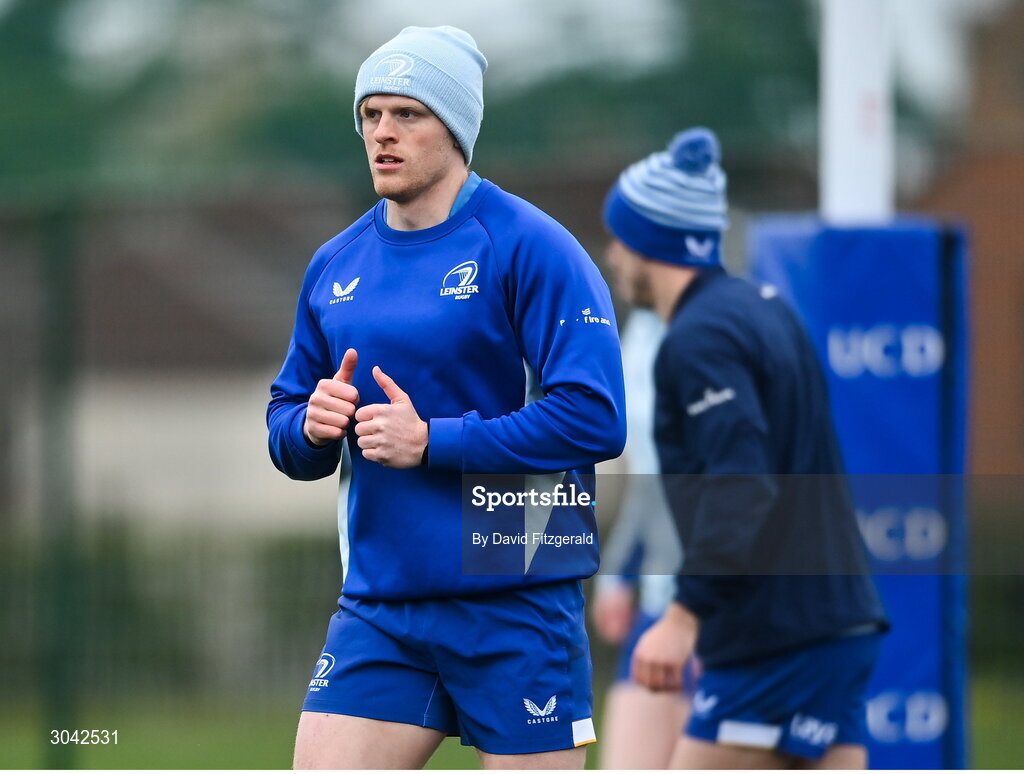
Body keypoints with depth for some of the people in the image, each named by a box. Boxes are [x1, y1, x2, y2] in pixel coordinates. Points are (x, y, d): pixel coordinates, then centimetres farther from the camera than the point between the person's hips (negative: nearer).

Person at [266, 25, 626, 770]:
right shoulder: (335, 266, 13)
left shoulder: (529, 247, -7)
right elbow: (286, 421, 21)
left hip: (516, 602, -5)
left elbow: (593, 418, -16)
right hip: (376, 608, 5)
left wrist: (432, 440, -17)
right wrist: (311, 426, -4)